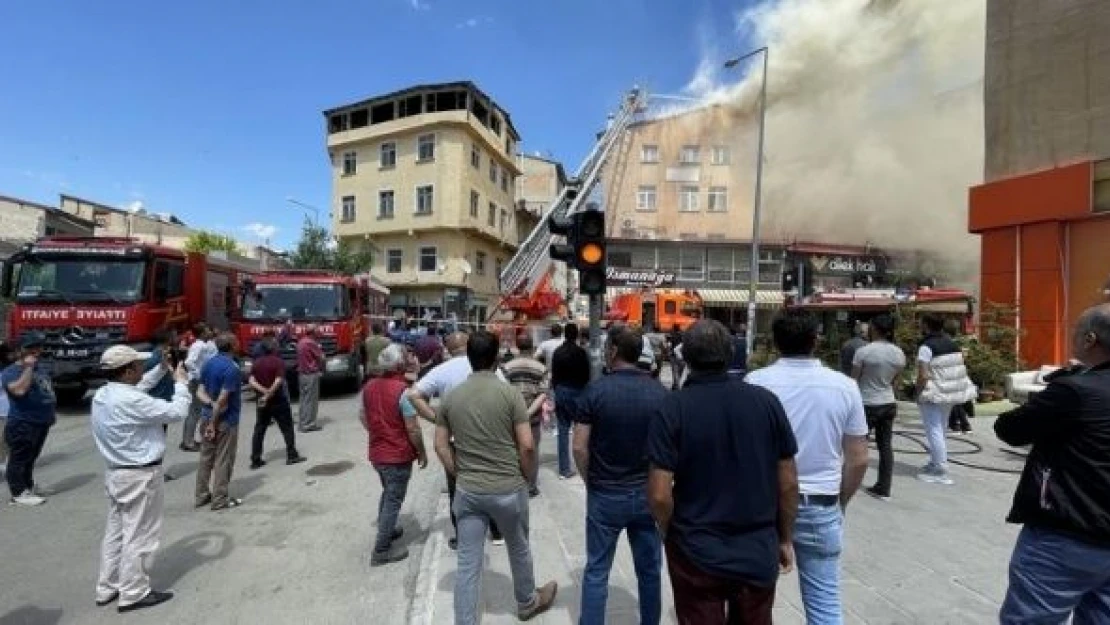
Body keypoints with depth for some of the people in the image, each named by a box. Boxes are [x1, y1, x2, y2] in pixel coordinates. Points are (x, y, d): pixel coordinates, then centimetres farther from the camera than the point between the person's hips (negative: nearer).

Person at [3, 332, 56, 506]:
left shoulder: (39, 368, 13)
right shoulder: (11, 371, -13)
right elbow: (19, 390, -31)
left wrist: (51, 412, 19)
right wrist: (28, 368, -24)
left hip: (41, 423, 9)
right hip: (22, 425, -8)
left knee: (31, 458, 19)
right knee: (19, 459, -1)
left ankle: (28, 487, 30)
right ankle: (19, 493, 4)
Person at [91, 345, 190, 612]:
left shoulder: (102, 395, 4)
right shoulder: (131, 401, -26)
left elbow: (139, 388, 22)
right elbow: (177, 412, -21)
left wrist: (162, 369, 17)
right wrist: (181, 382, -9)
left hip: (116, 472, 10)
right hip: (140, 476, -10)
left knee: (116, 531, 19)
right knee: (138, 535, 3)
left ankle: (108, 588, 31)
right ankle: (133, 594, 13)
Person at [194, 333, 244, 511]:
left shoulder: (208, 363, 6)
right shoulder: (231, 368, -21)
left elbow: (200, 391, 6)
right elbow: (223, 399, -23)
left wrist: (211, 404, -10)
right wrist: (213, 424, -16)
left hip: (208, 415, 8)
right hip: (225, 419, -8)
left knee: (206, 457, 16)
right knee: (223, 460, 2)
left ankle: (201, 495, 25)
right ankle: (220, 499, 9)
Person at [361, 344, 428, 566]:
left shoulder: (369, 386, 0)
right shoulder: (402, 390, -23)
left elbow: (362, 416, 12)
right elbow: (413, 428, -20)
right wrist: (422, 452, -8)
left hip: (376, 453, 7)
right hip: (398, 455, -7)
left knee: (387, 493, 26)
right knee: (394, 500, 5)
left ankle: (386, 530, 41)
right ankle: (381, 550, 10)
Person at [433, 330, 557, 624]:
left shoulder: (451, 397, -1)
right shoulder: (509, 393, -12)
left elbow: (441, 445, 4)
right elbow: (527, 446, -14)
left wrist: (459, 474, 12)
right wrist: (525, 477, 2)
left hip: (467, 491, 2)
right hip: (508, 488, -2)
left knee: (468, 562, 10)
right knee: (519, 549, 22)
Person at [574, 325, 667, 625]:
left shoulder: (596, 389, -14)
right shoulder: (660, 392, -6)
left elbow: (580, 447, -12)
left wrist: (590, 482, 4)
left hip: (605, 495, -2)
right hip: (648, 494, 3)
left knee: (596, 571, 13)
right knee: (649, 570, 18)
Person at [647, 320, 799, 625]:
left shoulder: (672, 408, -17)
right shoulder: (767, 401, -8)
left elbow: (660, 494, -19)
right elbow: (788, 483, -2)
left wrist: (669, 533, 1)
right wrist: (785, 539, 12)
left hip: (697, 554, -3)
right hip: (759, 553, 3)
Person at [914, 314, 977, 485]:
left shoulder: (926, 347, -16)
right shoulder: (953, 344, 9)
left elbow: (923, 376, -21)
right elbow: (962, 370, 12)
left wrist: (918, 394, -9)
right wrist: (955, 388, 19)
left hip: (933, 394, -8)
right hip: (950, 394, 8)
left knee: (934, 431, -4)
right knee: (940, 429, 19)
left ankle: (941, 472, -3)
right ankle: (935, 463, 31)